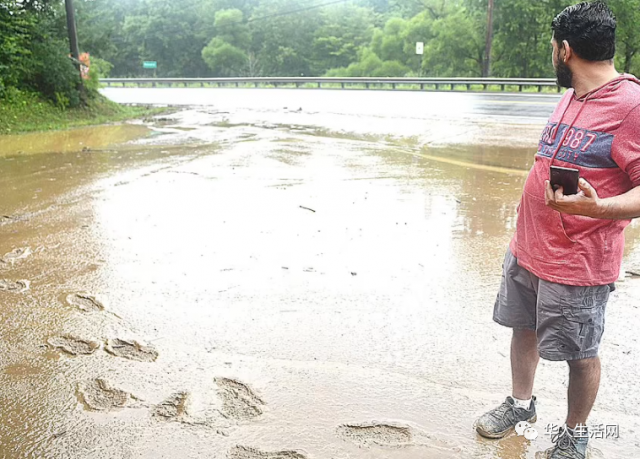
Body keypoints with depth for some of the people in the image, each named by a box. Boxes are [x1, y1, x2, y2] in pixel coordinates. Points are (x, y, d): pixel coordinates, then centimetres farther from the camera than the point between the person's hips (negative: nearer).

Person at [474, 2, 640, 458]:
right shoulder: (572, 97, 9)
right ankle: (521, 403, 43)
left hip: (577, 264, -8)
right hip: (527, 248, 8)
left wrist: (597, 208, -40)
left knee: (580, 353, 10)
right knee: (524, 327, 21)